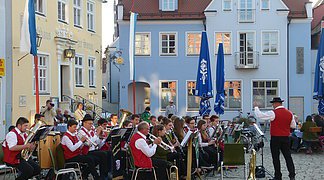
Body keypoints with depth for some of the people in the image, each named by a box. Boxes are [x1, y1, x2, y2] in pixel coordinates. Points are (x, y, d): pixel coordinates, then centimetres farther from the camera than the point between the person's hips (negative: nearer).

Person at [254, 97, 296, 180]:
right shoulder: (289, 113, 4)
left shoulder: (273, 113, -14)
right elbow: (293, 126, 13)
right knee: (288, 156, 8)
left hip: (275, 138, -5)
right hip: (286, 138, 5)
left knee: (276, 158, 4)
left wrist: (256, 107, 2)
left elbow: (260, 115, -12)